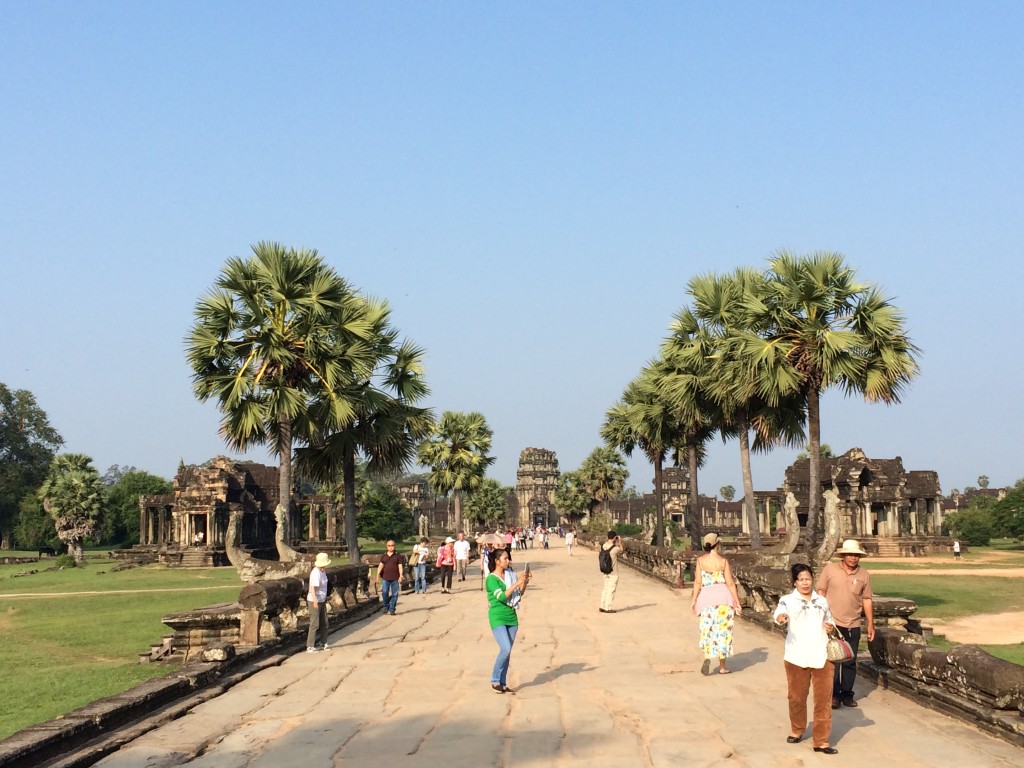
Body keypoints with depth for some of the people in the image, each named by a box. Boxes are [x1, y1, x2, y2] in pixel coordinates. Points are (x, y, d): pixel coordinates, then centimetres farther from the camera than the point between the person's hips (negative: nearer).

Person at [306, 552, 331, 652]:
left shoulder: (323, 572, 8)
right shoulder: (315, 573, -21)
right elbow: (313, 587, -28)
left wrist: (325, 599, 25)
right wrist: (315, 601, -33)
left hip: (322, 600, 9)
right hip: (314, 601, -9)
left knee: (323, 623, 14)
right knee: (315, 624, -8)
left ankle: (321, 644, 23)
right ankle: (310, 646, -4)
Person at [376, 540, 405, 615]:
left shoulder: (398, 555, 2)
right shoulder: (384, 556, 9)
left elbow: (400, 566, -1)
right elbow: (381, 565, 4)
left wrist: (401, 576, -10)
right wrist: (378, 574, -8)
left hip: (395, 578, -1)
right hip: (386, 578, 1)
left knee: (394, 594, 1)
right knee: (384, 592, -3)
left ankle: (392, 609, 8)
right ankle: (386, 606, 17)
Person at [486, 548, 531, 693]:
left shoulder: (510, 575, 8)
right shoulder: (491, 579, -10)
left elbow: (519, 594, 14)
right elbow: (502, 596, -20)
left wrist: (525, 582, -2)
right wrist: (516, 583, -21)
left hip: (511, 617, 6)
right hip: (497, 617, -6)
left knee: (507, 651, 8)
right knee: (505, 649, -17)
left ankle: (503, 683, 15)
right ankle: (495, 681, -2)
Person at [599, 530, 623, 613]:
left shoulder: (603, 546, -3)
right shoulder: (615, 548, -20)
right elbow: (621, 551, 1)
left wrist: (616, 543, 12)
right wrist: (620, 542, 8)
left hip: (606, 572, 7)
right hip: (613, 572, -7)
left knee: (605, 588, 16)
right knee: (611, 590, 1)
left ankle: (603, 606, 21)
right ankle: (608, 608, 4)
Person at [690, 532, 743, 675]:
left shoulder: (700, 560, -1)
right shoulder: (723, 561, -4)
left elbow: (698, 582, -2)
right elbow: (730, 583, -3)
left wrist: (694, 599, 6)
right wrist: (737, 603, 2)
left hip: (707, 597, 1)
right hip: (723, 595, -1)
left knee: (707, 630, 10)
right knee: (723, 631, 7)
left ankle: (707, 658, -15)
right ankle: (722, 667, 10)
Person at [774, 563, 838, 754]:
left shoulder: (822, 601, 11)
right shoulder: (787, 600, -2)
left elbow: (830, 621, 24)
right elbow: (779, 612, -23)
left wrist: (831, 627, 0)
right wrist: (781, 617, -47)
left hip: (821, 657, 2)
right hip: (796, 657, -2)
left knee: (823, 699, -1)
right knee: (797, 697, 9)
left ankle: (821, 741, 3)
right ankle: (797, 730, 32)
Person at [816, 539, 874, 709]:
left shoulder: (864, 575, 2)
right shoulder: (830, 569, -4)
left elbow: (867, 600, 7)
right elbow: (821, 593, 1)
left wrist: (871, 624, 7)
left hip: (853, 626, 2)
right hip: (832, 623, -2)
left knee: (850, 662, 8)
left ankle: (847, 694, 19)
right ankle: (834, 695, 8)